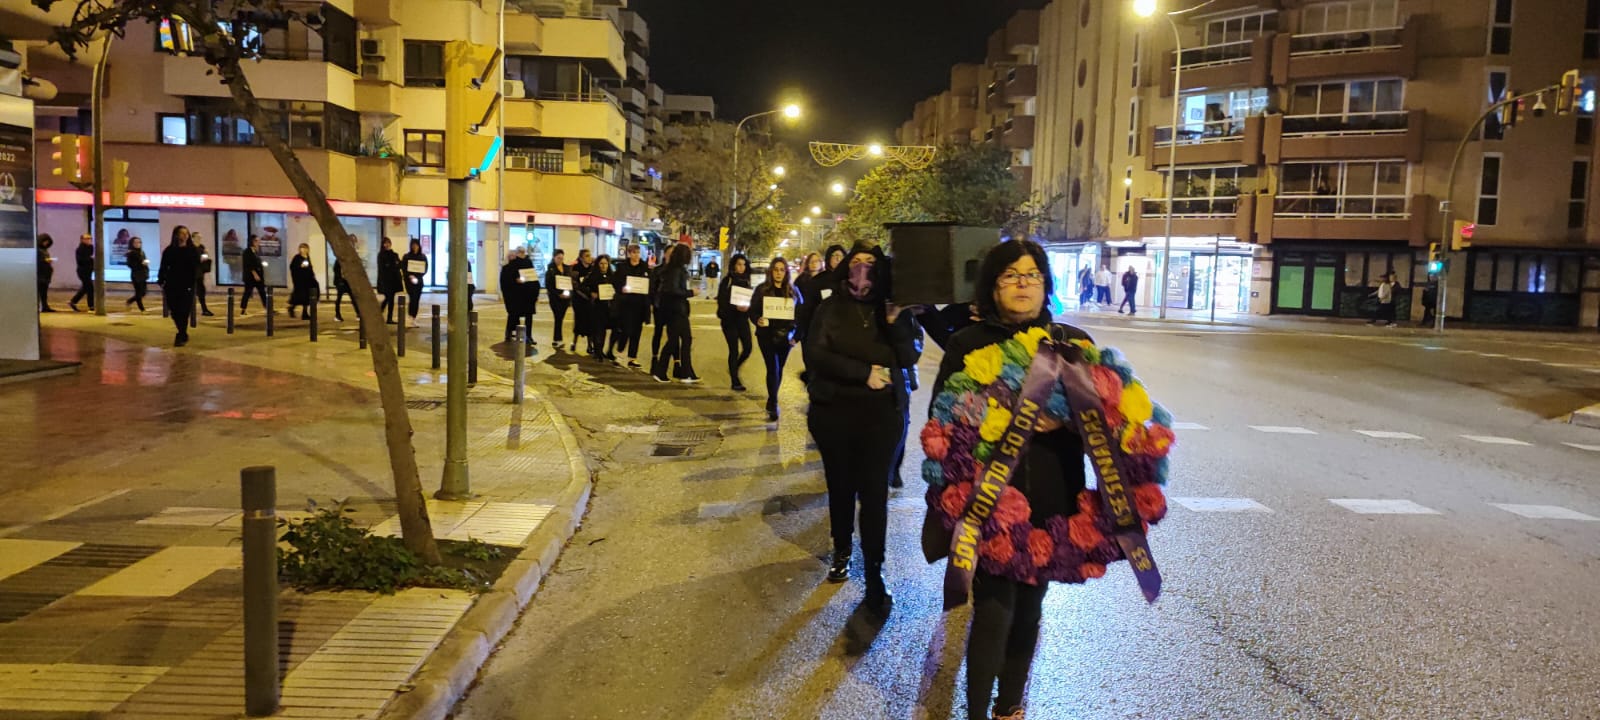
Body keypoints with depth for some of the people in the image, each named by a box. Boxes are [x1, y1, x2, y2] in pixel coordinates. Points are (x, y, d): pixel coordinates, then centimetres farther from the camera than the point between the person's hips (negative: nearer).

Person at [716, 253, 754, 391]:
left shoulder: (746, 281, 9)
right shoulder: (727, 281, -5)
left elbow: (752, 300, 11)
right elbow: (721, 301, -10)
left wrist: (747, 307, -11)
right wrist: (736, 307, -25)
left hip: (743, 319, 4)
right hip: (729, 320, -4)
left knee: (747, 349, -3)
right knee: (734, 350, -3)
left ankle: (734, 369, 26)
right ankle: (735, 382, 6)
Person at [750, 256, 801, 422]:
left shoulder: (793, 290, 5)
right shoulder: (762, 289, 1)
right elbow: (753, 311, 0)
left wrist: (796, 333, -7)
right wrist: (758, 320, -22)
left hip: (785, 336, 2)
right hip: (766, 336, -2)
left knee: (779, 369, 12)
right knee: (773, 369, -11)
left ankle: (772, 401, 29)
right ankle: (773, 407, -7)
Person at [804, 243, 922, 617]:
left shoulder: (893, 310, 4)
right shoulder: (831, 308, 0)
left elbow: (910, 357, -5)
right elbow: (814, 353, -12)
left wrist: (896, 322, -21)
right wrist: (864, 372, -18)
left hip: (881, 414, -1)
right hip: (834, 412, 1)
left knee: (874, 492, -3)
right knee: (840, 486, 14)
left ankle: (874, 573, 1)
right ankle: (842, 551, 33)